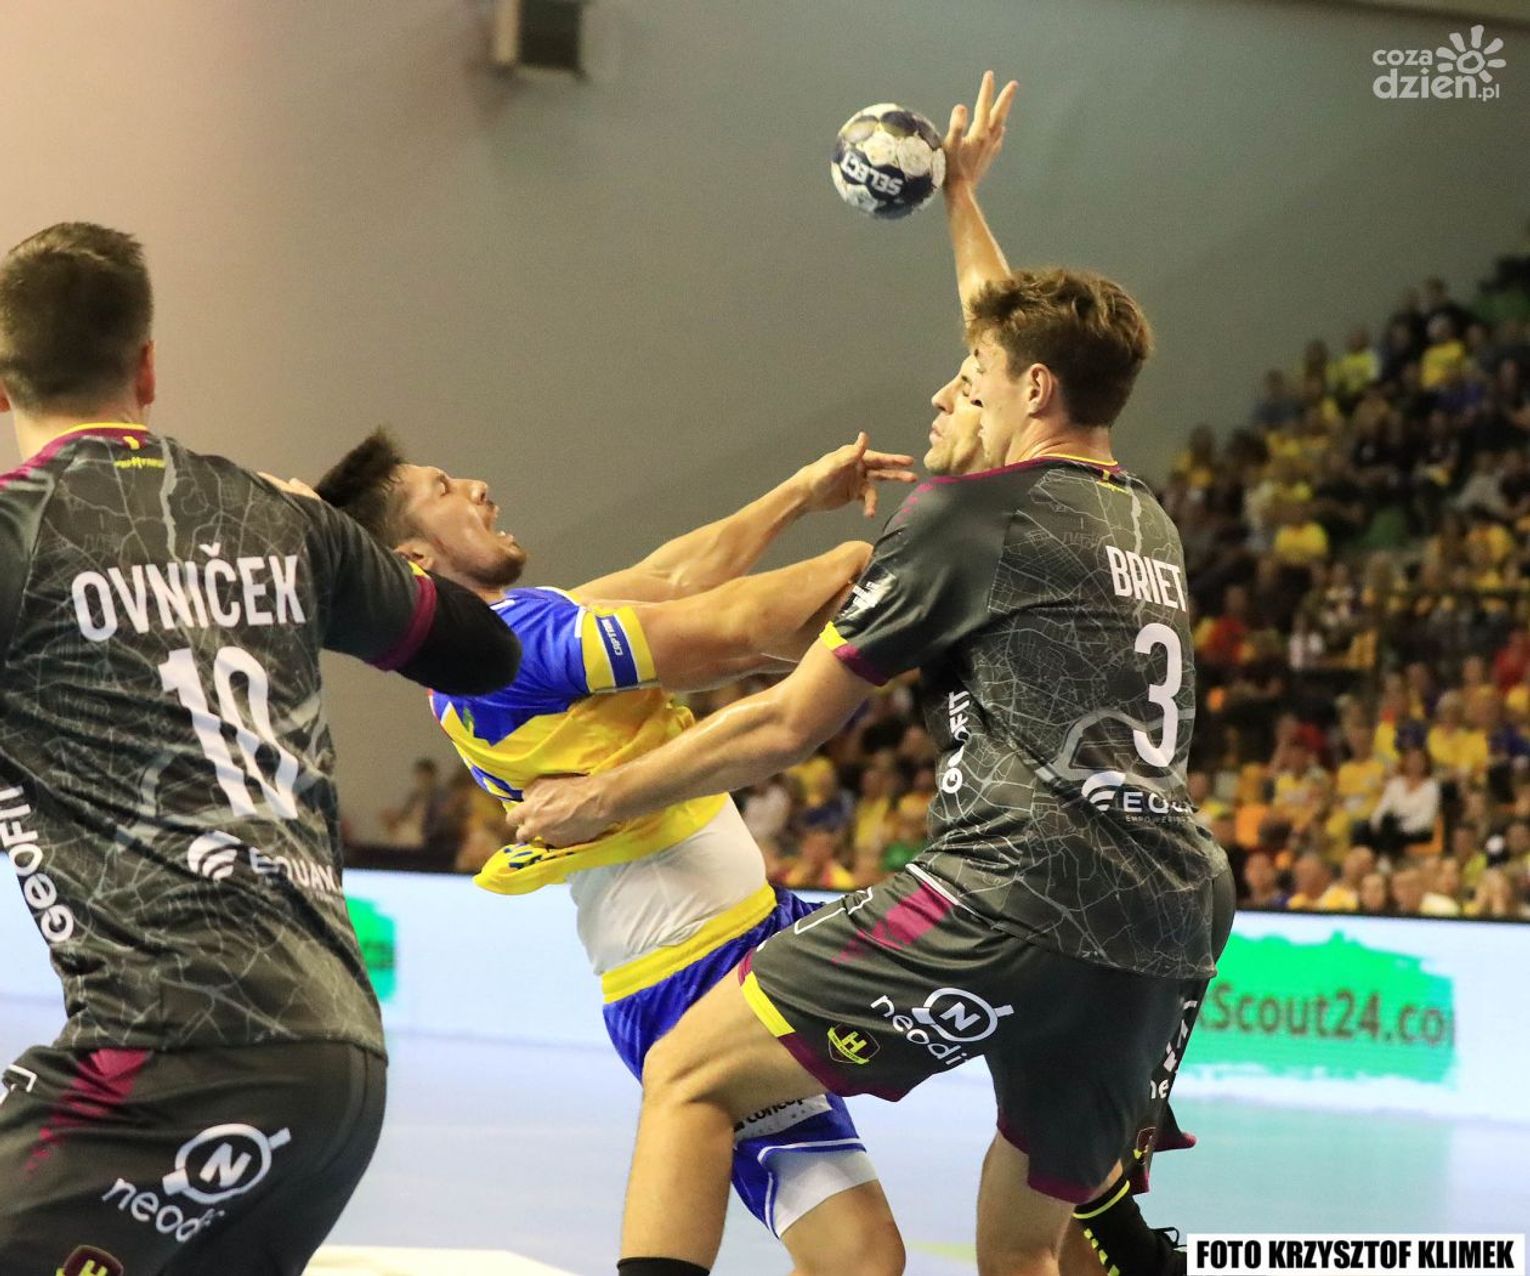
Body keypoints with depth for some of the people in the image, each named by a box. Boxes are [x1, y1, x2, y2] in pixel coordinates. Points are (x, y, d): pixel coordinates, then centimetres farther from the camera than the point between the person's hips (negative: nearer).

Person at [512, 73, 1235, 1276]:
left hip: (1016, 894, -7)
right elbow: (1028, 341, 43)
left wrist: (605, 797, 19)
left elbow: (787, 725, 7)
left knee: (688, 1078, 0)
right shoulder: (1148, 523, 22)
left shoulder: (964, 513, 3)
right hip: (1175, 918, 8)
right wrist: (960, 196, 56)